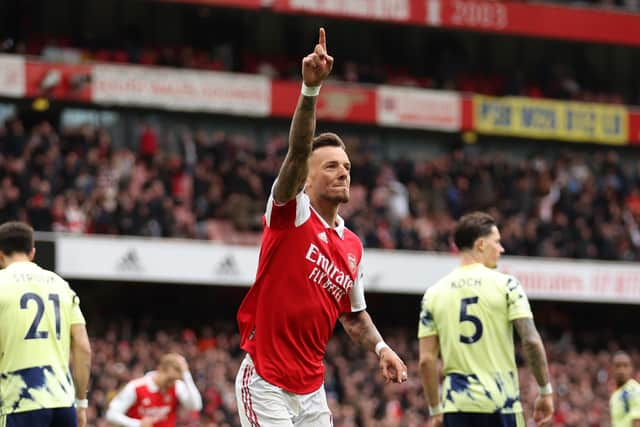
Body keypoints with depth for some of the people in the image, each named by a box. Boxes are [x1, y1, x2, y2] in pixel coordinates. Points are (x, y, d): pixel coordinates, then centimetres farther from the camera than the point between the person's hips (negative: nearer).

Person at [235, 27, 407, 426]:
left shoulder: (353, 246, 13)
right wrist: (311, 89, -36)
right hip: (266, 387, -7)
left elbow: (354, 314, 25)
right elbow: (297, 152, -22)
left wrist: (380, 347, 5)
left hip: (312, 390, 7)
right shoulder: (291, 213, -5)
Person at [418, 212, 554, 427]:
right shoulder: (505, 284, -2)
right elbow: (531, 341, -10)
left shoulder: (434, 293, 7)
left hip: (456, 403, 3)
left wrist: (435, 410, 11)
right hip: (501, 402, -3)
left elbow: (426, 360, 4)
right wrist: (545, 392, -1)